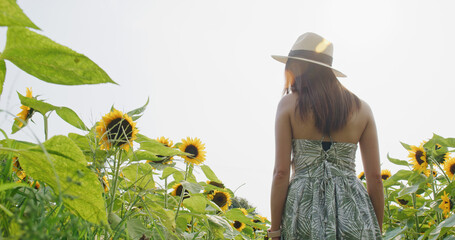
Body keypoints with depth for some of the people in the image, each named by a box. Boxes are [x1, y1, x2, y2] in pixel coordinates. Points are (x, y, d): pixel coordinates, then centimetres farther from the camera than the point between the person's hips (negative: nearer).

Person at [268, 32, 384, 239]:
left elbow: (281, 173, -5)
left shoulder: (289, 104, 1)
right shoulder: (362, 109, 9)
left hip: (304, 208, -2)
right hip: (353, 210, 2)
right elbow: (375, 178, 7)